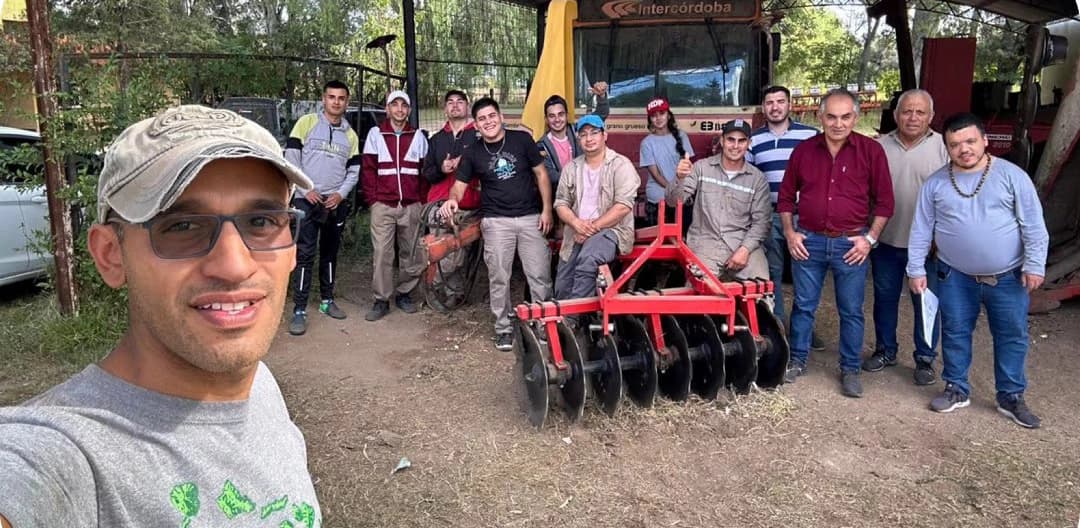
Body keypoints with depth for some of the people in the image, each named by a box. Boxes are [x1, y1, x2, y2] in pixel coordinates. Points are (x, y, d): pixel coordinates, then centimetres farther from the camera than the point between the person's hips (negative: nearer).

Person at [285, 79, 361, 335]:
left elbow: (354, 170, 11)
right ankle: (299, 310, -6)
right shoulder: (306, 123, -1)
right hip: (307, 200, -4)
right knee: (305, 254, -8)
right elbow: (291, 158, -5)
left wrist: (341, 193, -6)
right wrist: (305, 189, -12)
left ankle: (327, 300, 25)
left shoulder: (351, 135, 12)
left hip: (336, 202, 4)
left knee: (330, 253, 13)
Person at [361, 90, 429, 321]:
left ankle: (404, 294, 21)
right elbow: (368, 170, 5)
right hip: (383, 206, -2)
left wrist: (422, 200, 3)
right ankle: (381, 300, 3)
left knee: (410, 253, 6)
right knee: (382, 254, -5)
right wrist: (373, 199, -2)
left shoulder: (418, 136, 10)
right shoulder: (375, 134, 6)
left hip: (411, 206, 2)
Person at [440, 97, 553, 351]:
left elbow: (541, 174, 5)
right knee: (498, 277, 4)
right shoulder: (472, 153, 5)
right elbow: (460, 185, 3)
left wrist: (547, 209, -2)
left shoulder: (522, 139, 1)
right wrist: (452, 199, -21)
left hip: (531, 217, 0)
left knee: (540, 275, -1)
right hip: (496, 221, 1)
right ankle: (503, 328, 16)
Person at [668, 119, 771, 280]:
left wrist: (745, 249, -12)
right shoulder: (702, 167, 3)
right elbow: (673, 201, -3)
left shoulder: (758, 179, 5)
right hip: (705, 242, -1)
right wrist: (681, 179, -24)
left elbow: (761, 221, 4)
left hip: (743, 243, 2)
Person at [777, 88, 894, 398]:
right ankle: (797, 360, 26)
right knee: (803, 305, 11)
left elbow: (884, 201, 1)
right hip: (808, 241, 2)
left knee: (851, 311, 7)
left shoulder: (871, 151, -3)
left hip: (851, 244, -1)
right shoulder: (804, 150, 2)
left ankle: (850, 370, 21)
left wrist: (870, 238, -6)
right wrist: (790, 233, 2)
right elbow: (786, 196, 10)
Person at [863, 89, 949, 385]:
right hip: (886, 241, 2)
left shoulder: (943, 148, -4)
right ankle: (885, 350, 31)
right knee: (885, 298, 14)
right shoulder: (880, 147, 2)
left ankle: (925, 359, 22)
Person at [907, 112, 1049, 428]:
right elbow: (921, 230, 2)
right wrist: (916, 269, 0)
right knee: (955, 334, 10)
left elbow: (1033, 225, -5)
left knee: (1012, 337, 8)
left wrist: (1034, 265, -9)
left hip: (1008, 277, -1)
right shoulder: (936, 184, -2)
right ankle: (957, 389, 27)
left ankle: (1011, 397, 24)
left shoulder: (1011, 175, -7)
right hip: (956, 277, 1)